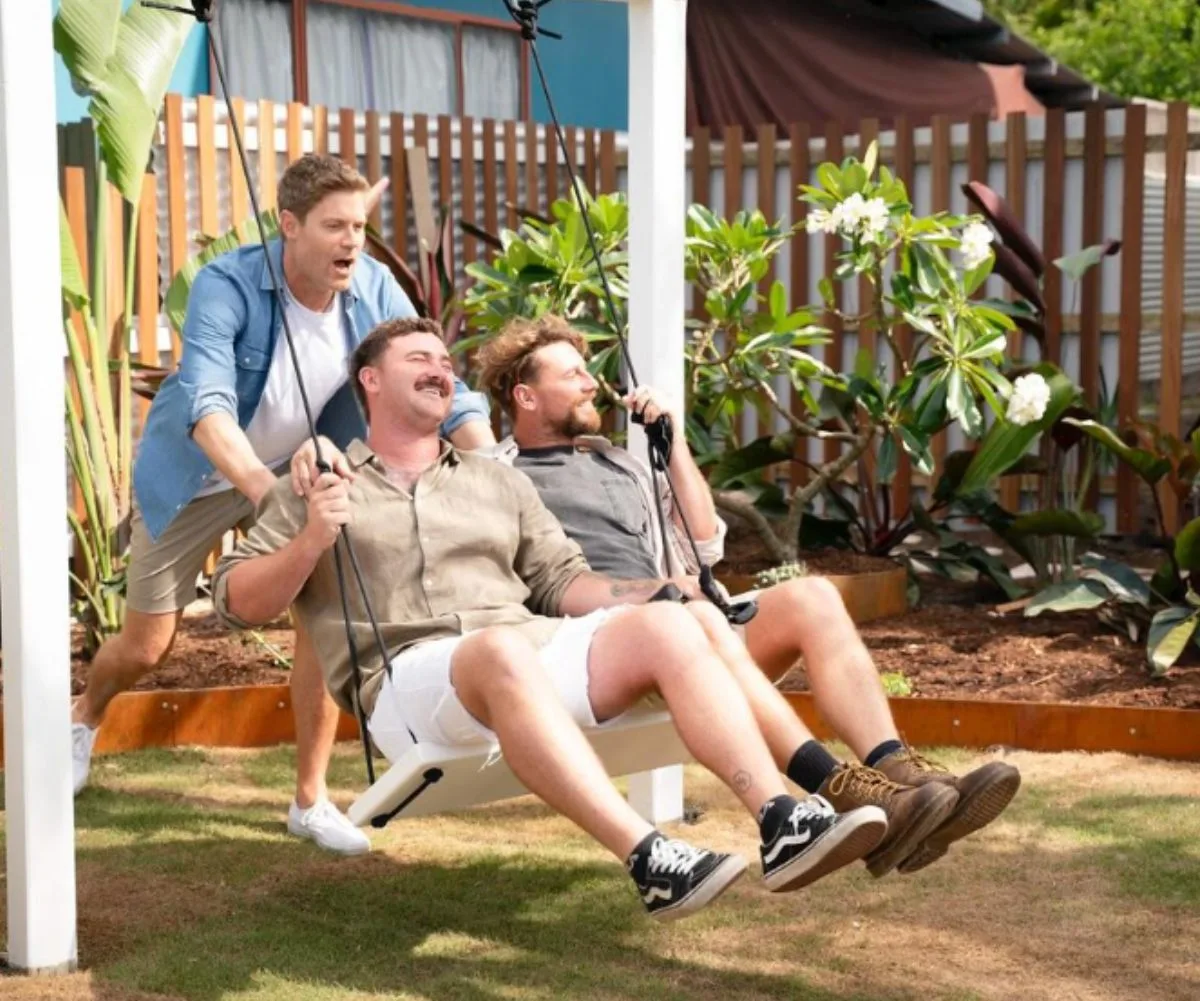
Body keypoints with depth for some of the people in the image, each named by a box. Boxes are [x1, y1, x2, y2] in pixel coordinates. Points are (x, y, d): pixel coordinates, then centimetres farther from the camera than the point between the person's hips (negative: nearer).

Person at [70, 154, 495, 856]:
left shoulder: (375, 291, -19)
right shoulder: (227, 286, -31)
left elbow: (444, 387, -17)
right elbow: (206, 403, -44)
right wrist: (261, 486, -62)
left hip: (300, 469, 3)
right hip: (197, 474, -3)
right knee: (146, 646, 8)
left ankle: (311, 800, 1)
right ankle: (84, 718, 43)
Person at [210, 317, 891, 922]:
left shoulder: (498, 482, 28)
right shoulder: (319, 490, 16)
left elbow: (565, 583, 22)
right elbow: (237, 603, 9)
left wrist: (659, 592, 4)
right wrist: (309, 545, -9)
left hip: (534, 653, 5)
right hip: (412, 676, -5)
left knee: (666, 626, -22)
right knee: (503, 649, -39)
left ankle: (782, 821, -36)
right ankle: (649, 860, -52)